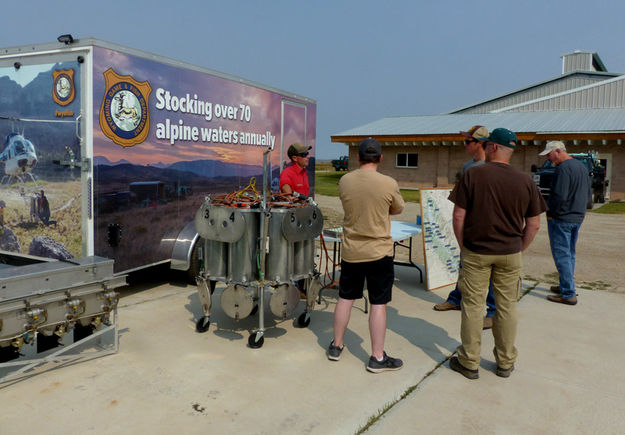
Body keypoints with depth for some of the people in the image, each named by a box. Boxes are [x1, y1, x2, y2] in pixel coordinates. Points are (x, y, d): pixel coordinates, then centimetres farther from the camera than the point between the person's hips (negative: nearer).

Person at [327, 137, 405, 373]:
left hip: (350, 251, 4)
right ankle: (377, 357, 13)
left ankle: (336, 346, 31)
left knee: (345, 298, 16)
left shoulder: (344, 181, -5)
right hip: (379, 252, -3)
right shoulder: (389, 184, -14)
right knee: (378, 305, 5)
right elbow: (397, 210, 3)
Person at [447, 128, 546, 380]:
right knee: (507, 307, 13)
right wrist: (519, 249, 14)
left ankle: (469, 363, 18)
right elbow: (534, 225, 2)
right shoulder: (525, 181, -2)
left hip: (475, 252, -2)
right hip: (510, 254, 3)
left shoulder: (473, 175, -9)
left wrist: (463, 247, 3)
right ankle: (505, 363, 26)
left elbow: (458, 216, -9)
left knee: (472, 305, 7)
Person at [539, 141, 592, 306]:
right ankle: (566, 286, 28)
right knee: (570, 254, 18)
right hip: (578, 217, 10)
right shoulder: (582, 166, 13)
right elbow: (589, 193, 18)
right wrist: (578, 208, 18)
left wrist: (550, 213, -12)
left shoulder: (563, 169, -19)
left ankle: (568, 294, -1)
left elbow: (559, 196, -25)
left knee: (562, 255, -4)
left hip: (561, 219, -10)